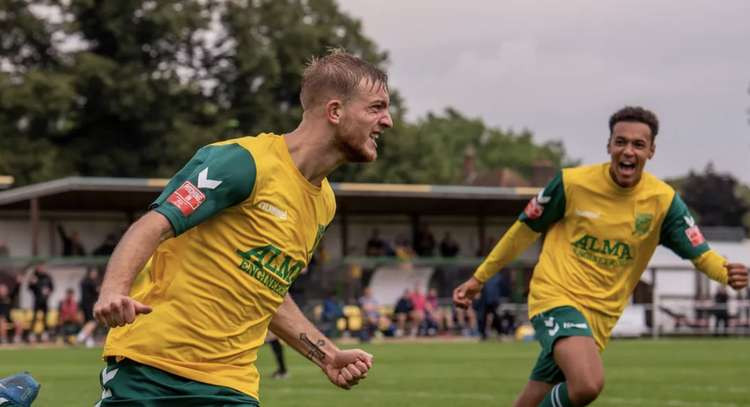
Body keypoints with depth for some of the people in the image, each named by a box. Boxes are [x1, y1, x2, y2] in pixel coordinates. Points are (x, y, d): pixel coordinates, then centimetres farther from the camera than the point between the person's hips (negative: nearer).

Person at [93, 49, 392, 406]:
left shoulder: (323, 203, 14)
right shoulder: (247, 162, -11)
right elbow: (153, 227, -18)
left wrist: (326, 355, 16)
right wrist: (114, 291, -35)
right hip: (150, 366, -7)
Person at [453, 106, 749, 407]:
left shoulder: (663, 200, -4)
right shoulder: (572, 182, -9)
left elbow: (700, 253, -3)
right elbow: (525, 230, 4)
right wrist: (479, 278, 10)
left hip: (600, 313, 3)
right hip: (555, 296, -3)